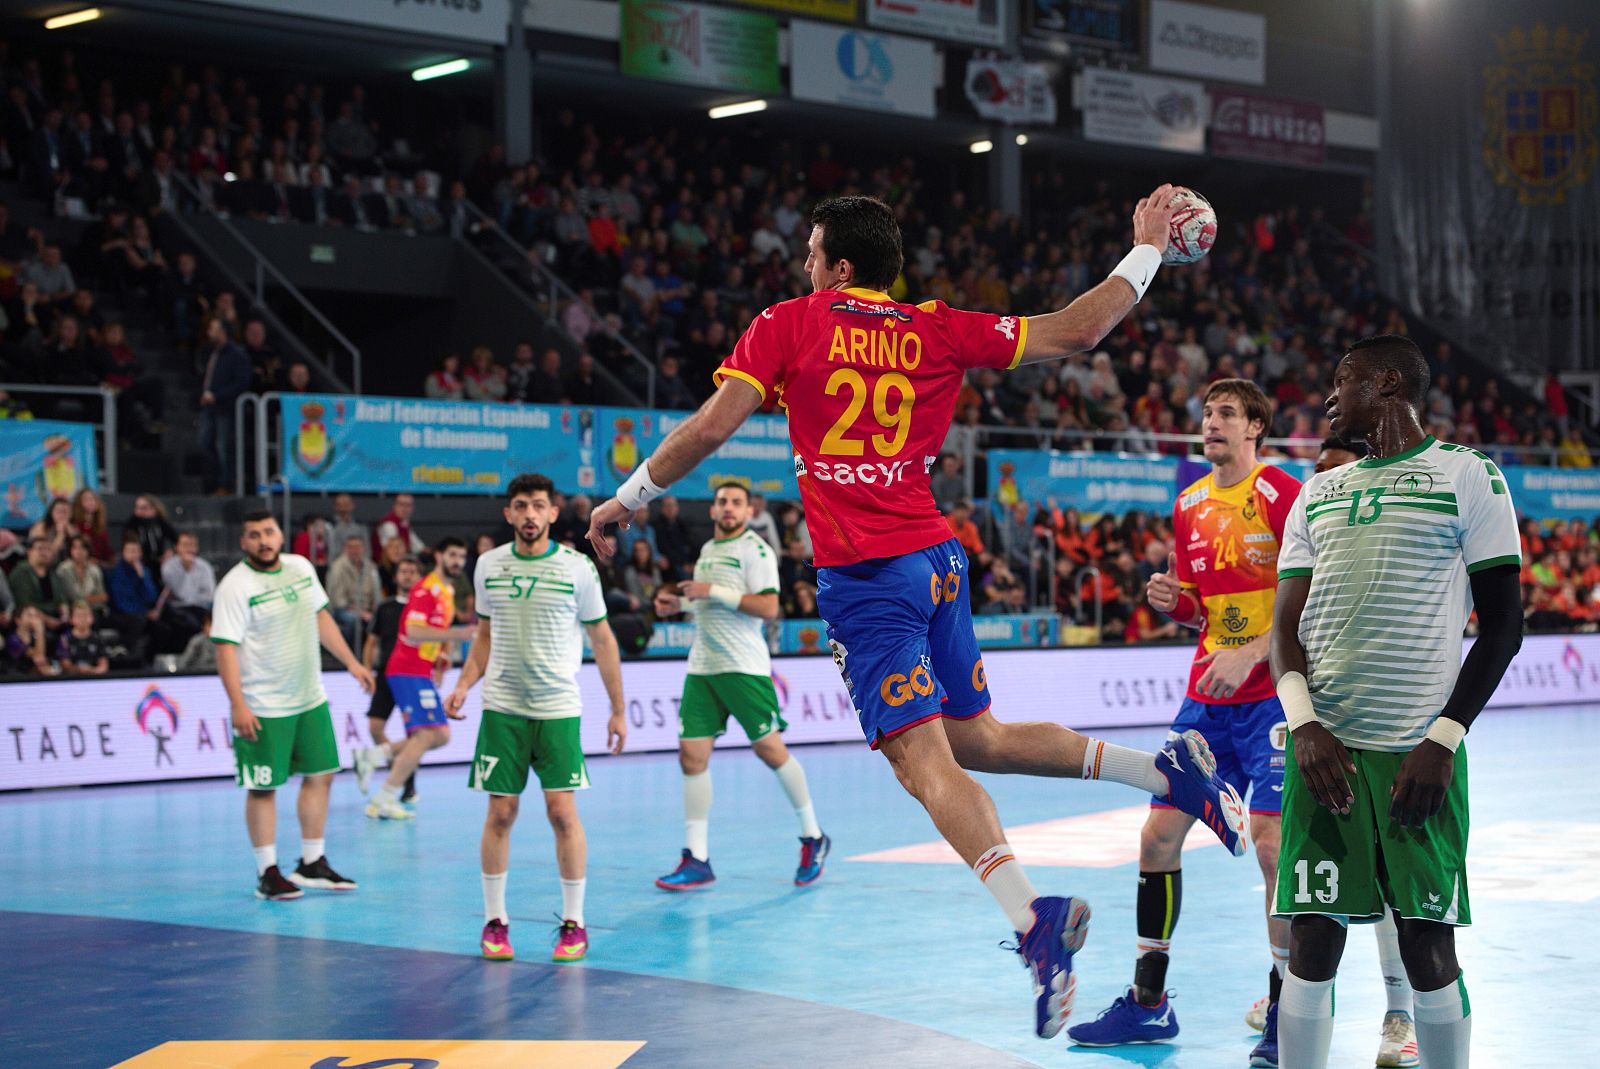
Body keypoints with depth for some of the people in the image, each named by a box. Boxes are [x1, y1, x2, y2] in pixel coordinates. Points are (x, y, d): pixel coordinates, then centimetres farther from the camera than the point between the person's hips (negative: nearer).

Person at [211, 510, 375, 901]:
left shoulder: (301, 567, 6)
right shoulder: (235, 586, -14)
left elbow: (321, 617, 19)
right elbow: (226, 648, -18)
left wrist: (351, 662, 18)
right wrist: (237, 705, -24)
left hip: (310, 699, 7)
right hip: (263, 708, -7)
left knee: (320, 776, 11)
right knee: (263, 788, -1)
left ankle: (312, 863, 23)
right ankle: (268, 873, 8)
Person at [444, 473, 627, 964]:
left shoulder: (577, 568, -2)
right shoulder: (489, 566, 5)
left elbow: (602, 639, 5)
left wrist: (617, 709, 4)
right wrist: (464, 685, 1)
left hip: (558, 707, -2)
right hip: (501, 706, 2)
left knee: (562, 811, -6)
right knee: (500, 813, 1)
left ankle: (574, 923, 4)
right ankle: (494, 921, 11)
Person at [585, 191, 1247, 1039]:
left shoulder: (789, 324, 1)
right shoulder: (937, 330, 11)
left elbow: (710, 428, -3)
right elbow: (1076, 331, 14)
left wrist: (628, 497, 11)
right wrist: (1148, 250, 26)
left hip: (864, 576, -5)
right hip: (936, 558, 6)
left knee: (924, 760, -12)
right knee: (974, 739, 20)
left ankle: (1031, 916, -29)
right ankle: (1165, 768, 9)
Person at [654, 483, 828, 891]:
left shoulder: (755, 549, -6)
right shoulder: (707, 550, 18)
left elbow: (768, 607, -17)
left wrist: (712, 591, -18)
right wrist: (680, 604, 12)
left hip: (743, 667, -7)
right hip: (701, 668, 7)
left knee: (770, 748, -3)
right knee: (692, 756, -2)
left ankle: (813, 838, 15)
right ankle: (696, 859, 1)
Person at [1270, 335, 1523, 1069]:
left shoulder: (1467, 476, 2)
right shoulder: (1318, 492, 17)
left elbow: (1502, 627, -1)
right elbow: (1287, 623, 11)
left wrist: (1443, 741, -10)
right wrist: (1304, 726, -7)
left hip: (1419, 751, -4)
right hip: (1325, 745, 4)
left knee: (1428, 948, -1)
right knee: (1312, 943, 0)